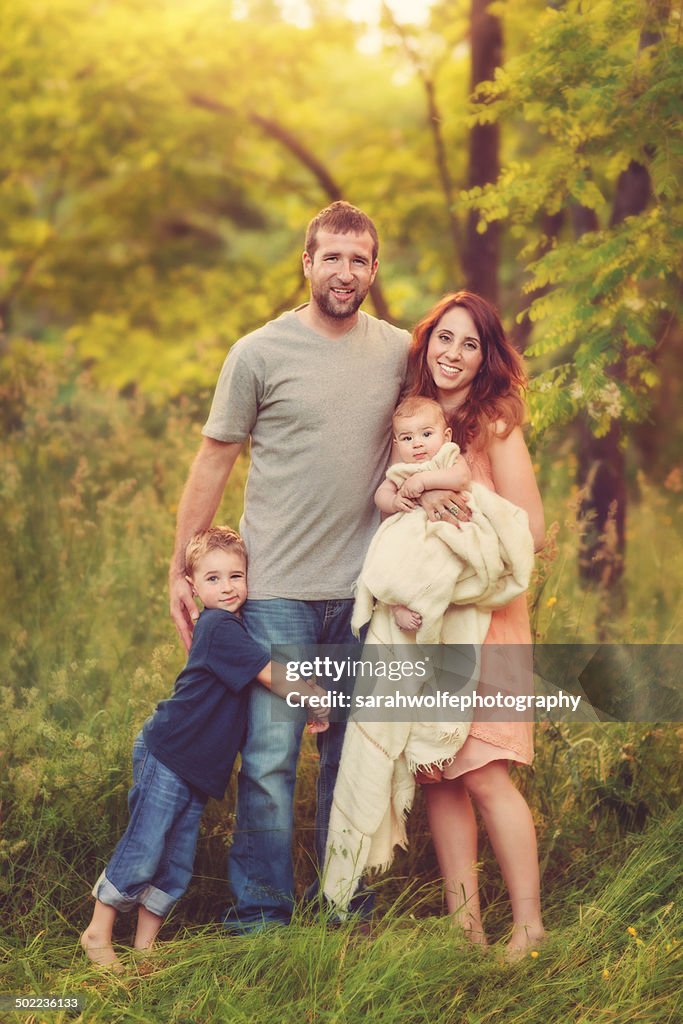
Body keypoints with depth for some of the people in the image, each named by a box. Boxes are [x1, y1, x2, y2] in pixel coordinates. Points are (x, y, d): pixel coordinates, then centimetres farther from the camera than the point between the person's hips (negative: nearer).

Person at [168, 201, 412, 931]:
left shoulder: (400, 353, 6)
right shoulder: (260, 353, -2)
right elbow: (212, 462, 2)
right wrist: (181, 571, 1)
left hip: (365, 588, 3)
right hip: (278, 589, -3)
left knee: (351, 750, 10)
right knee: (269, 752, -4)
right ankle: (260, 906, 8)